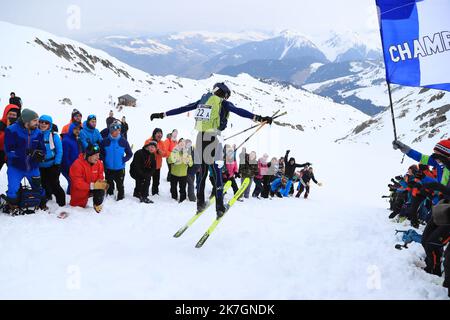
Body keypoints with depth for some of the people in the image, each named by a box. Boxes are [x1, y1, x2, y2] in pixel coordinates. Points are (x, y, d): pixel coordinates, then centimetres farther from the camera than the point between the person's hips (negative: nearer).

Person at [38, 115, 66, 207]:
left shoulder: (54, 136, -10)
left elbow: (59, 151, -7)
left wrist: (57, 164, -11)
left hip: (52, 166, -4)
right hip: (39, 167, 4)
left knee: (54, 184, -7)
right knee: (43, 184, 18)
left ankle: (61, 202, 5)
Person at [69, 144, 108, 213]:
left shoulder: (99, 163, -11)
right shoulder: (77, 165, -27)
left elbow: (100, 178, -2)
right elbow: (78, 183, -29)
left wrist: (101, 183, -27)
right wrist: (92, 186, -38)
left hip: (92, 189, 3)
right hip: (80, 191, -3)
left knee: (101, 190, -29)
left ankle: (98, 205, -5)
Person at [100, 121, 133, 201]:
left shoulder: (123, 141, -4)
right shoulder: (105, 141, -3)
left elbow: (129, 154, 5)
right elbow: (100, 153, 7)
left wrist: (123, 160, -6)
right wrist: (105, 160, -5)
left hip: (120, 168, -1)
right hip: (108, 168, 1)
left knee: (120, 185, 4)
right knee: (109, 185, 11)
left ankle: (121, 198, 16)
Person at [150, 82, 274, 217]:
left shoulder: (203, 100, 17)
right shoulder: (223, 103, 2)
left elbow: (182, 109, 20)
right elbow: (239, 111, -13)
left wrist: (162, 115, 26)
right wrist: (258, 118, -20)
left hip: (200, 137, 5)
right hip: (213, 138, -5)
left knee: (203, 171, 16)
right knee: (217, 172, -1)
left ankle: (200, 203, 20)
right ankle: (219, 207, -3)